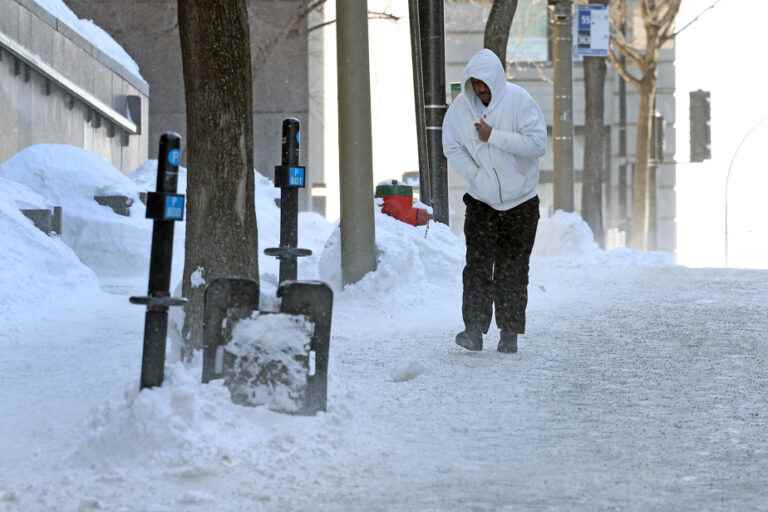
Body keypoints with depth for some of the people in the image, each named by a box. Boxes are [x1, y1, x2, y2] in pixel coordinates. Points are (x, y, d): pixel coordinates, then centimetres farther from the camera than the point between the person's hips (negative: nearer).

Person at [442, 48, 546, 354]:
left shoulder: (519, 100, -12)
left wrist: (493, 136, -22)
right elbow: (451, 148, 5)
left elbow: (537, 143, -19)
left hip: (520, 202, -2)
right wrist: (475, 176, -7)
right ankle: (474, 330, -11)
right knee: (478, 265, -9)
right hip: (482, 202, 2)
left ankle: (510, 333, 9)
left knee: (512, 270, 4)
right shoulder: (461, 106, -3)